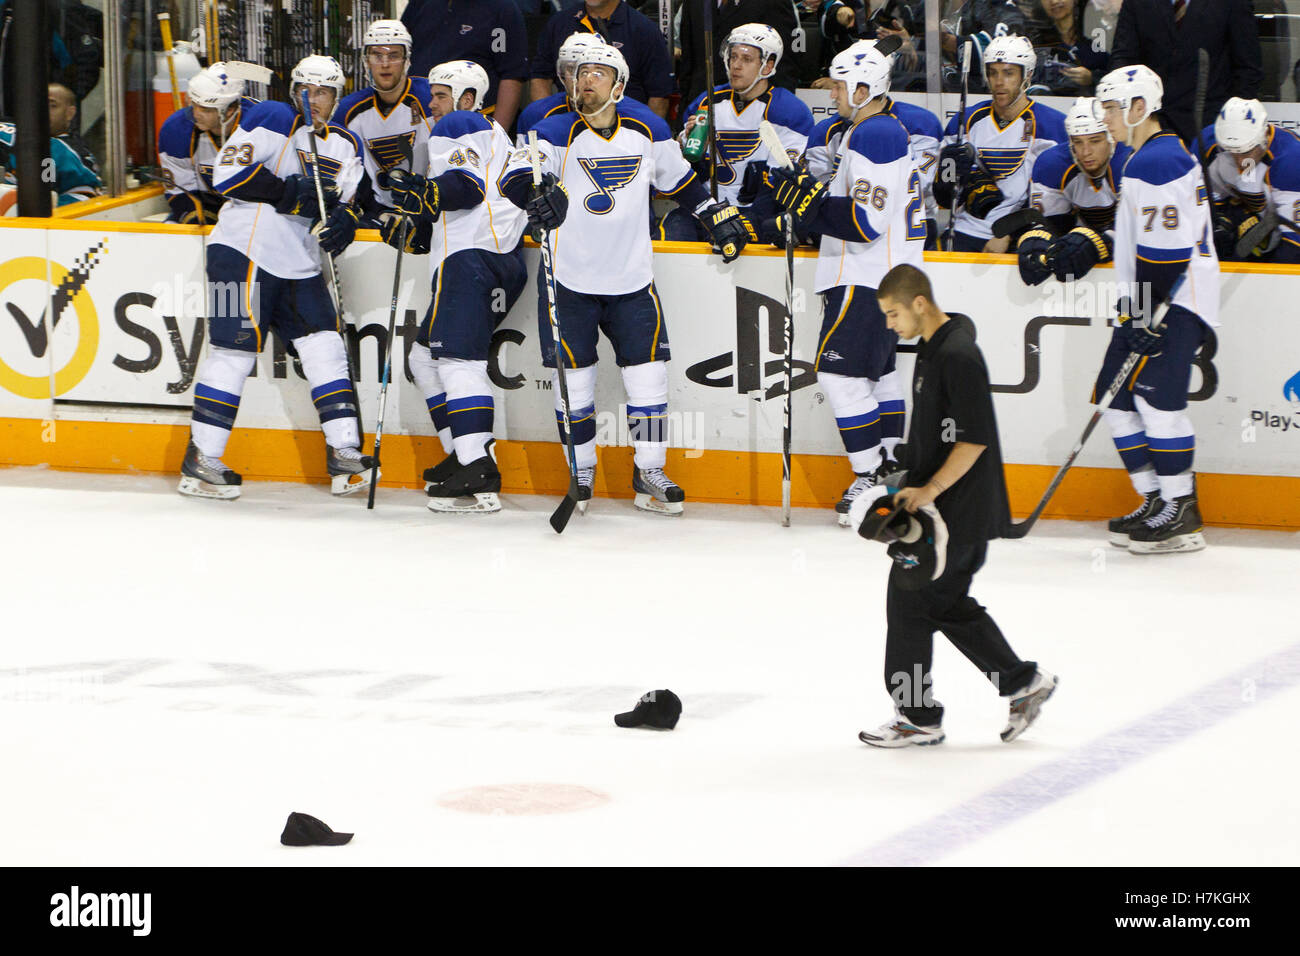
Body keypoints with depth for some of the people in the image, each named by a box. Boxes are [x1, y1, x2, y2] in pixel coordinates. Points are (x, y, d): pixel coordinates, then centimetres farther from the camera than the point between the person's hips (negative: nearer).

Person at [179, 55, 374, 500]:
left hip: (299, 264, 7)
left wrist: (343, 219, -9)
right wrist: (289, 194, -19)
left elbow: (349, 200, 15)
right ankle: (200, 462, -4)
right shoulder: (273, 120, -6)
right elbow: (228, 172, -14)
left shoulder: (345, 146, 17)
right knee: (235, 349, -9)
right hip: (245, 251, -7)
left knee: (326, 350, 1)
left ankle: (345, 455, 3)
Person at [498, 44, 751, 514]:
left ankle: (649, 472, 12)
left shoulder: (648, 131, 1)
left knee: (648, 373, 0)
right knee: (573, 377, 2)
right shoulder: (557, 132, -10)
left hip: (631, 280, 2)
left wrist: (720, 216, 18)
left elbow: (679, 179, 18)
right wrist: (538, 192, -47)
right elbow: (515, 173, -26)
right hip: (570, 277, -2)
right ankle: (581, 470, 19)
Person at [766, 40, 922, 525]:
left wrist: (808, 200, -22)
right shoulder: (876, 129, 15)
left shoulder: (875, 136, -20)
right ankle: (893, 469, 26)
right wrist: (809, 188, 9)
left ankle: (870, 478, -8)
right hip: (882, 277, 12)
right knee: (875, 370, 19)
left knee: (841, 372, -11)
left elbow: (865, 222, -26)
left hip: (867, 280, -12)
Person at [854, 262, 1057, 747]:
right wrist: (911, 486, 16)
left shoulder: (958, 356, -21)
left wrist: (929, 491, -20)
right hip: (943, 505, 10)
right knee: (948, 604, 15)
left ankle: (917, 717, 6)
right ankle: (1023, 682, 19)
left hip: (958, 512, -10)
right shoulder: (933, 348, 11)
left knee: (909, 601, -2)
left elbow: (974, 440, -23)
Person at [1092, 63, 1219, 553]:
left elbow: (1165, 247, -22)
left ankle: (1181, 513, -12)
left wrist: (1146, 312, -22)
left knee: (1157, 396, -15)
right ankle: (1155, 503, 13)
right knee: (1117, 397, 9)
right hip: (1151, 299, 11)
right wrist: (1134, 308, 26)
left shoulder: (1159, 160, -17)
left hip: (1175, 299, -11)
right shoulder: (1150, 155, 19)